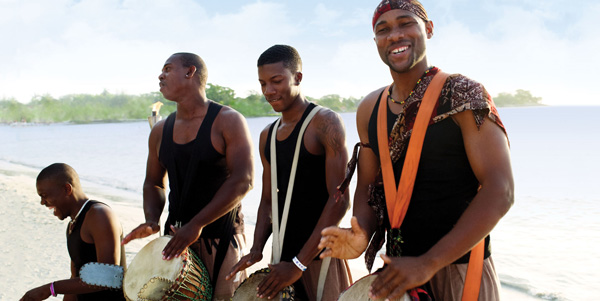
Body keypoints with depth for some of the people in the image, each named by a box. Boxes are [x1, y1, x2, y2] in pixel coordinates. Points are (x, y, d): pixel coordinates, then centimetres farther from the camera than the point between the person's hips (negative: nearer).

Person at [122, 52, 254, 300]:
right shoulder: (160, 132, 10)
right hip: (176, 235, 5)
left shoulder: (228, 122, -8)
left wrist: (196, 225, -20)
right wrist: (152, 221, -1)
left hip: (221, 236, -5)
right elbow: (154, 183, 20)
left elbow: (242, 180, -16)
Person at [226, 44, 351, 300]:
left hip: (322, 255, -6)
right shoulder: (268, 135, 12)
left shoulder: (325, 123, -11)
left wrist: (300, 263, -18)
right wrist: (257, 249, 0)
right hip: (283, 256, 6)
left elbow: (339, 200, -17)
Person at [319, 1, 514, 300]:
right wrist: (362, 235, -11)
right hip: (399, 266, 5)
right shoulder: (369, 109, 6)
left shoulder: (462, 94, -12)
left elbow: (499, 192, -19)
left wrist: (428, 263, -24)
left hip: (461, 270, -5)